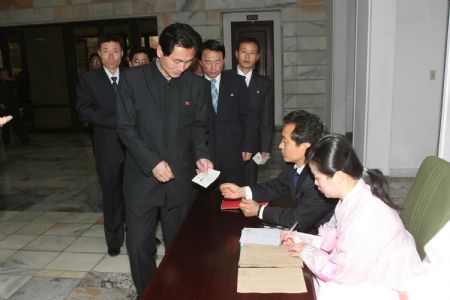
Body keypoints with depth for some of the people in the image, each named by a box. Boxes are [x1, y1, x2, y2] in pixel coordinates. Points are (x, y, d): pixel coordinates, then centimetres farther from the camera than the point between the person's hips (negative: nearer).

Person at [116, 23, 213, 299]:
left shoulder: (198, 85, 1)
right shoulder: (133, 79, -3)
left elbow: (199, 127, 9)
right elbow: (126, 127, -5)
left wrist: (201, 155, -11)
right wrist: (152, 162, -16)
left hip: (180, 178, 1)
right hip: (142, 176, -1)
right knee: (139, 245, 6)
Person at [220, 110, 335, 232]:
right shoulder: (297, 163, -9)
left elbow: (299, 220, -24)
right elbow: (279, 186, 9)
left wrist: (259, 210, -15)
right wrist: (242, 191, -3)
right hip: (304, 228, 7)